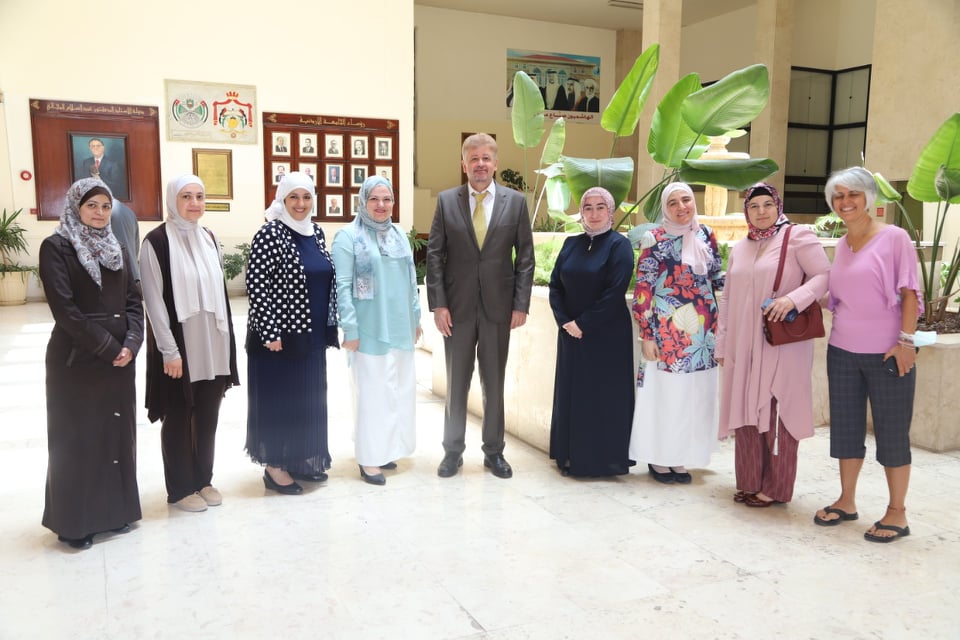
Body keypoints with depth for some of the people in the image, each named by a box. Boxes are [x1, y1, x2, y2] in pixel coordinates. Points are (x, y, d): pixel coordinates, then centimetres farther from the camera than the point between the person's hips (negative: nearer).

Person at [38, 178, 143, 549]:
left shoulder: (114, 249, 12)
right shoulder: (56, 247, -7)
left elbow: (133, 301, 7)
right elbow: (64, 309, -15)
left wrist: (131, 343, -9)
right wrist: (108, 347, -16)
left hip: (119, 358, 6)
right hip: (76, 360, -6)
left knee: (117, 432, 11)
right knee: (77, 437, 3)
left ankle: (114, 511, 24)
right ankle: (75, 521, 15)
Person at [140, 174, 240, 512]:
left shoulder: (209, 238, 8)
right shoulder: (157, 241, -9)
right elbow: (154, 301, -12)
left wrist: (226, 341, 9)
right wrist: (169, 350, -15)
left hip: (212, 344, 5)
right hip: (178, 346, -5)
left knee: (208, 416, 13)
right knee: (179, 417, 7)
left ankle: (204, 479, 27)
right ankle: (180, 488, 20)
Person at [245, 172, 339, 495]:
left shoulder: (316, 232, 9)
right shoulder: (270, 234, -12)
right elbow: (256, 286, -15)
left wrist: (329, 326, 13)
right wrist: (270, 333, -18)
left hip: (312, 335, 7)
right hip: (280, 334, -7)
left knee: (309, 397, 14)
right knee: (279, 398, 3)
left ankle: (300, 459, 28)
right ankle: (274, 467, 17)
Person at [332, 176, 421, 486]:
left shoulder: (399, 235, 12)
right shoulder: (348, 236, -6)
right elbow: (342, 286, -11)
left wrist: (415, 317, 14)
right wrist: (349, 328, -16)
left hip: (400, 328, 6)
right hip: (369, 330, -6)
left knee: (400, 389, 11)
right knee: (371, 391, -1)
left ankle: (386, 448, 26)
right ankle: (368, 458, 10)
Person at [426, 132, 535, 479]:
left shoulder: (515, 201, 2)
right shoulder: (446, 200, 2)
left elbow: (525, 256, 2)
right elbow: (434, 254, 0)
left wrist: (521, 305, -4)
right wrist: (438, 303, -6)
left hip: (498, 307, 0)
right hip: (457, 307, 0)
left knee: (495, 383, 10)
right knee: (456, 383, 9)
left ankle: (494, 451, 24)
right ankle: (453, 451, 23)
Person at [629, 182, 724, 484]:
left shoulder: (706, 235, 7)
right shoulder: (656, 239, -6)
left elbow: (717, 279, 16)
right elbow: (642, 289, -8)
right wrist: (646, 334, -11)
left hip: (701, 329, 5)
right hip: (666, 329, -5)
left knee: (694, 394, 9)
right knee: (663, 392, 2)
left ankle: (679, 458, 22)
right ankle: (658, 459, 17)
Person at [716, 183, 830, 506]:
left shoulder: (798, 236, -2)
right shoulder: (739, 249, 16)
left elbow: (824, 275, -7)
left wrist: (794, 298, -24)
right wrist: (722, 343, 15)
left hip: (783, 344, -5)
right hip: (743, 346, 6)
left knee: (776, 414, 0)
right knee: (746, 411, 8)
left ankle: (775, 487, 11)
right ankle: (749, 481, 19)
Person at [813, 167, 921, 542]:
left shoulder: (894, 237, -7)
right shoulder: (841, 245, 10)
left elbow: (910, 293, -10)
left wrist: (906, 340, -15)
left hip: (886, 354, -6)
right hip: (843, 352, 6)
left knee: (892, 432, 3)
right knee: (846, 427, 12)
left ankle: (897, 513, 15)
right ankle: (846, 501, 25)